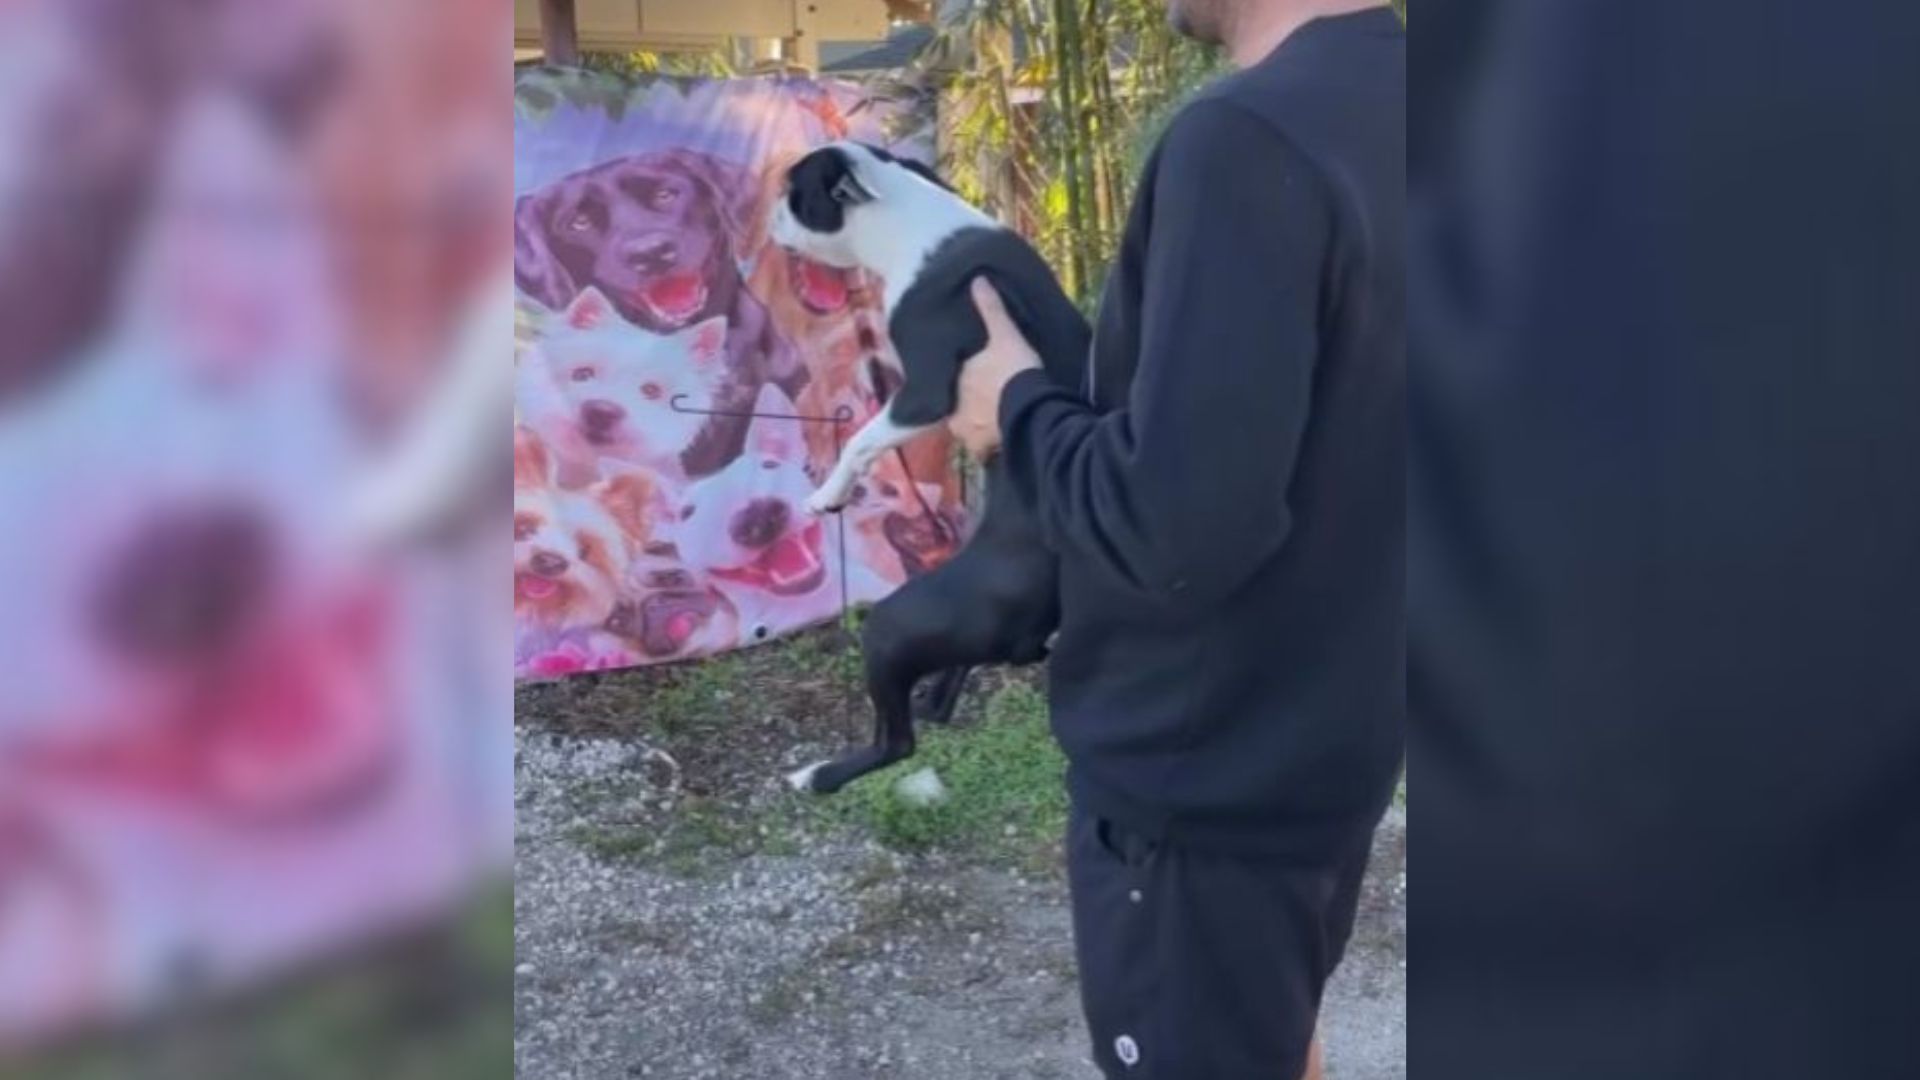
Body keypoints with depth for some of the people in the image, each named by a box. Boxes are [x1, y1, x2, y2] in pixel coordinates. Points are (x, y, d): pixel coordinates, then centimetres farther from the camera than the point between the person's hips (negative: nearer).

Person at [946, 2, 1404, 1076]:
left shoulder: (1250, 139, -27)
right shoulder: (1388, 104, 0)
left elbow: (1176, 524, -31)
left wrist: (1022, 407, -13)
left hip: (1206, 775, -8)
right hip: (1328, 738, 8)